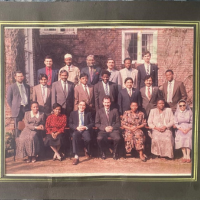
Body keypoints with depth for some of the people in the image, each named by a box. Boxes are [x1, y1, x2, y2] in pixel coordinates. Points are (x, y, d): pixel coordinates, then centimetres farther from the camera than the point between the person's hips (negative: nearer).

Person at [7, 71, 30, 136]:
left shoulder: (27, 86, 15)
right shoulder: (11, 87, 2)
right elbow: (8, 99, 4)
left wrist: (29, 106, 10)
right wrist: (13, 108, -1)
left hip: (26, 108, 3)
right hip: (18, 109, -3)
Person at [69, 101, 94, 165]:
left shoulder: (88, 114, 18)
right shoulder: (73, 113, 16)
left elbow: (92, 123, 9)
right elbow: (70, 124, 9)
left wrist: (86, 127, -10)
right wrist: (77, 127, -10)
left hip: (85, 130, 0)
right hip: (76, 130, 0)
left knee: (88, 139, -33)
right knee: (74, 136, -36)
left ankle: (86, 150, 5)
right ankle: (76, 157, -35)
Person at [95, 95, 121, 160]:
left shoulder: (115, 110, 14)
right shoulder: (99, 111, 12)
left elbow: (118, 122, 10)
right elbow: (97, 124, 7)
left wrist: (113, 127, -9)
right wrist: (104, 128, -9)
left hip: (113, 130, 0)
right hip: (103, 130, 0)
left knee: (117, 138, -32)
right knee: (99, 138, -33)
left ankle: (114, 153, -3)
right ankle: (103, 153, -4)